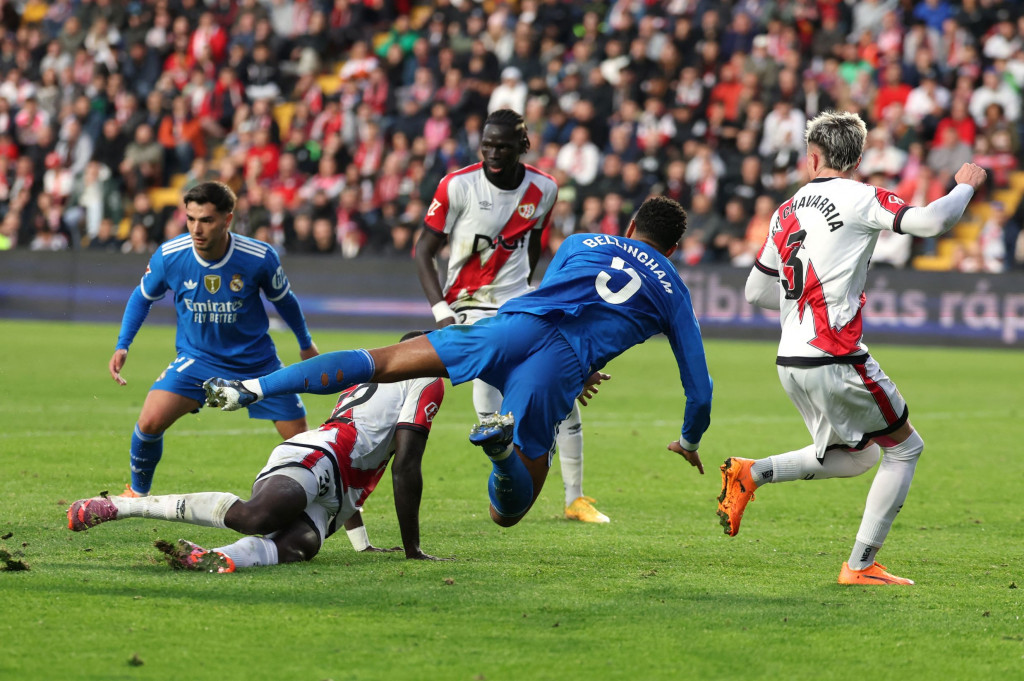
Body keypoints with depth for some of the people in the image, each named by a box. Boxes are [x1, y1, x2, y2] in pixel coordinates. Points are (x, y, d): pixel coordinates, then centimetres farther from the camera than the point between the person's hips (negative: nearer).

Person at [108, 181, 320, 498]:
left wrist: (306, 344, 16)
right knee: (150, 421, -19)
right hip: (196, 359, 0)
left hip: (256, 361, 0)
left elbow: (283, 299, 2)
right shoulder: (168, 256, -17)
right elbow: (143, 297, 5)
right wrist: (122, 347, -3)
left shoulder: (260, 258, -20)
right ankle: (137, 493, 7)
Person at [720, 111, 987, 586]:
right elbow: (932, 222, -20)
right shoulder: (860, 198, -7)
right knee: (905, 448, 8)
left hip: (791, 362, 7)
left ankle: (749, 474, 7)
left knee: (856, 456, 21)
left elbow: (756, 292, 19)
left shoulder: (786, 211, 13)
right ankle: (861, 565, 4)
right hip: (834, 359, -7)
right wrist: (966, 186, -1)